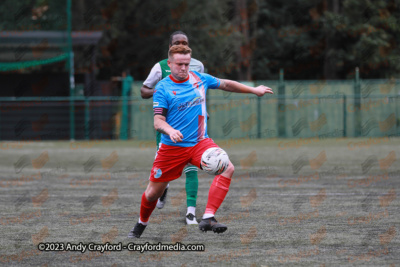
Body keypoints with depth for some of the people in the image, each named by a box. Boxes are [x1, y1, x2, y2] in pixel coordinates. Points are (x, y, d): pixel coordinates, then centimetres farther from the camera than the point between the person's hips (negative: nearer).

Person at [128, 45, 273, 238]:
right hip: (172, 147, -3)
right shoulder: (163, 88, -7)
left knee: (227, 168, -24)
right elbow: (158, 121, -14)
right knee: (153, 192, 3)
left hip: (199, 142, 3)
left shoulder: (199, 79, 4)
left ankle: (208, 219, -27)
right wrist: (170, 130, -36)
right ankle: (141, 224, 35)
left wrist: (253, 90, 29)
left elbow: (226, 84, 22)